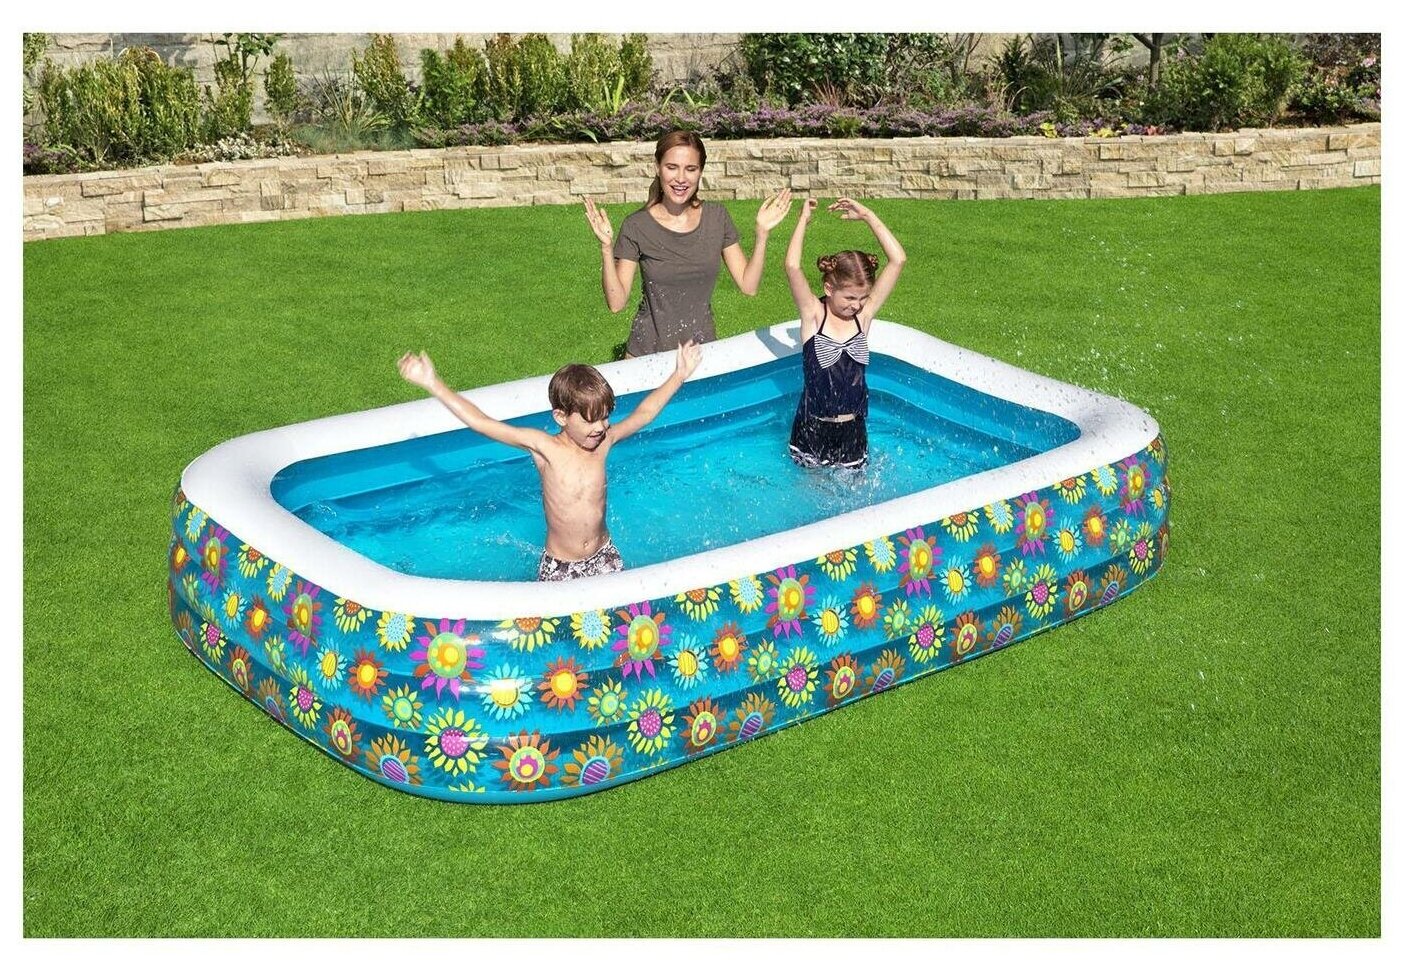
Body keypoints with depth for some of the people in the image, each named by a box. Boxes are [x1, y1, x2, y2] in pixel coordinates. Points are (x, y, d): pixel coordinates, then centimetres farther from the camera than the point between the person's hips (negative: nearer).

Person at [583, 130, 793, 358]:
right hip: (648, 352, -2)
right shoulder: (637, 226, -10)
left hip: (702, 348, 3)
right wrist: (606, 247, -23)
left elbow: (748, 285, -1)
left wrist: (762, 233, -10)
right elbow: (616, 302, -12)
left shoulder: (716, 217, -2)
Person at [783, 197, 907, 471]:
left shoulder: (864, 314, -4)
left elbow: (898, 259, -12)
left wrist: (867, 216, -12)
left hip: (853, 431, 2)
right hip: (812, 431, -2)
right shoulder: (813, 315, -12)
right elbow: (792, 267, -28)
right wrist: (803, 219, -20)